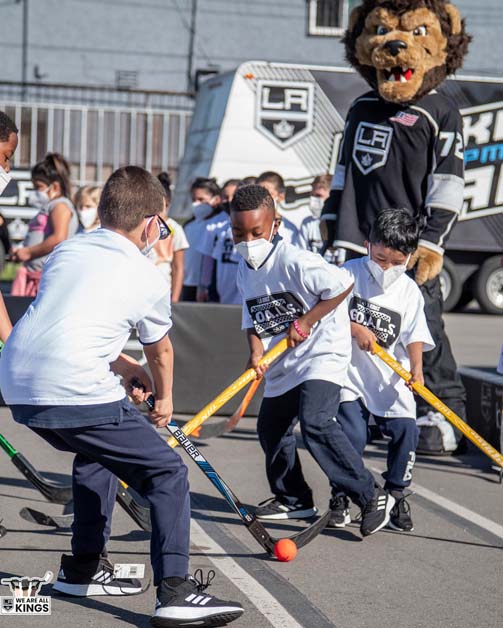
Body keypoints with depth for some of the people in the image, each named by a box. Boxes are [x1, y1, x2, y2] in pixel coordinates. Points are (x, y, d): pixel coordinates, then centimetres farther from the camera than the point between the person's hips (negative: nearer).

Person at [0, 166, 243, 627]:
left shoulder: (64, 251, 19)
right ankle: (174, 590, -9)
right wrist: (165, 400, 41)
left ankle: (84, 567, 36)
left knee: (97, 451, 32)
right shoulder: (148, 277, 5)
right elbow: (160, 352, 22)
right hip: (78, 393, -7)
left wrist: (122, 368, 41)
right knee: (168, 473, 2)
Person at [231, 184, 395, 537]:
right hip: (282, 365, 9)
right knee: (271, 428, 14)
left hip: (322, 352, -9)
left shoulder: (294, 261, -20)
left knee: (315, 423, -25)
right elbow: (252, 319, 11)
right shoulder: (245, 270, 6)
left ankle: (372, 498, -17)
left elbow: (343, 283, -22)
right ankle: (293, 499, 35)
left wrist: (306, 322, -20)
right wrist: (256, 350, -9)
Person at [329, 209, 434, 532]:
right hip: (349, 370, -2)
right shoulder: (349, 273, -2)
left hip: (391, 378, 2)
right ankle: (340, 499, 6)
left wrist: (416, 369, -17)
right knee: (352, 433, -14)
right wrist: (356, 329, -17)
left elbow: (415, 336, -1)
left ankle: (396, 496, 12)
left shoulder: (410, 291, 3)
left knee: (405, 431, -10)